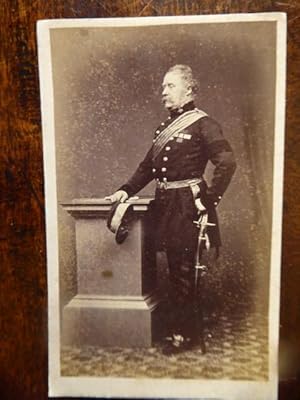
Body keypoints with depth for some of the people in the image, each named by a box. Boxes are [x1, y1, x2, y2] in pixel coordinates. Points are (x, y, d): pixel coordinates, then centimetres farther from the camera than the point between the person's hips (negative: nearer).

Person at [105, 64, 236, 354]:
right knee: (175, 269, 14)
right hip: (165, 204, 7)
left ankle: (183, 334, 18)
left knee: (185, 271, 1)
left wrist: (209, 199, -17)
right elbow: (148, 166, 18)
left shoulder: (202, 123, -7)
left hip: (188, 205, -7)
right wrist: (127, 190, 8)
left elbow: (227, 162, -16)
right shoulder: (164, 126, 17)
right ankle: (181, 330, 30)